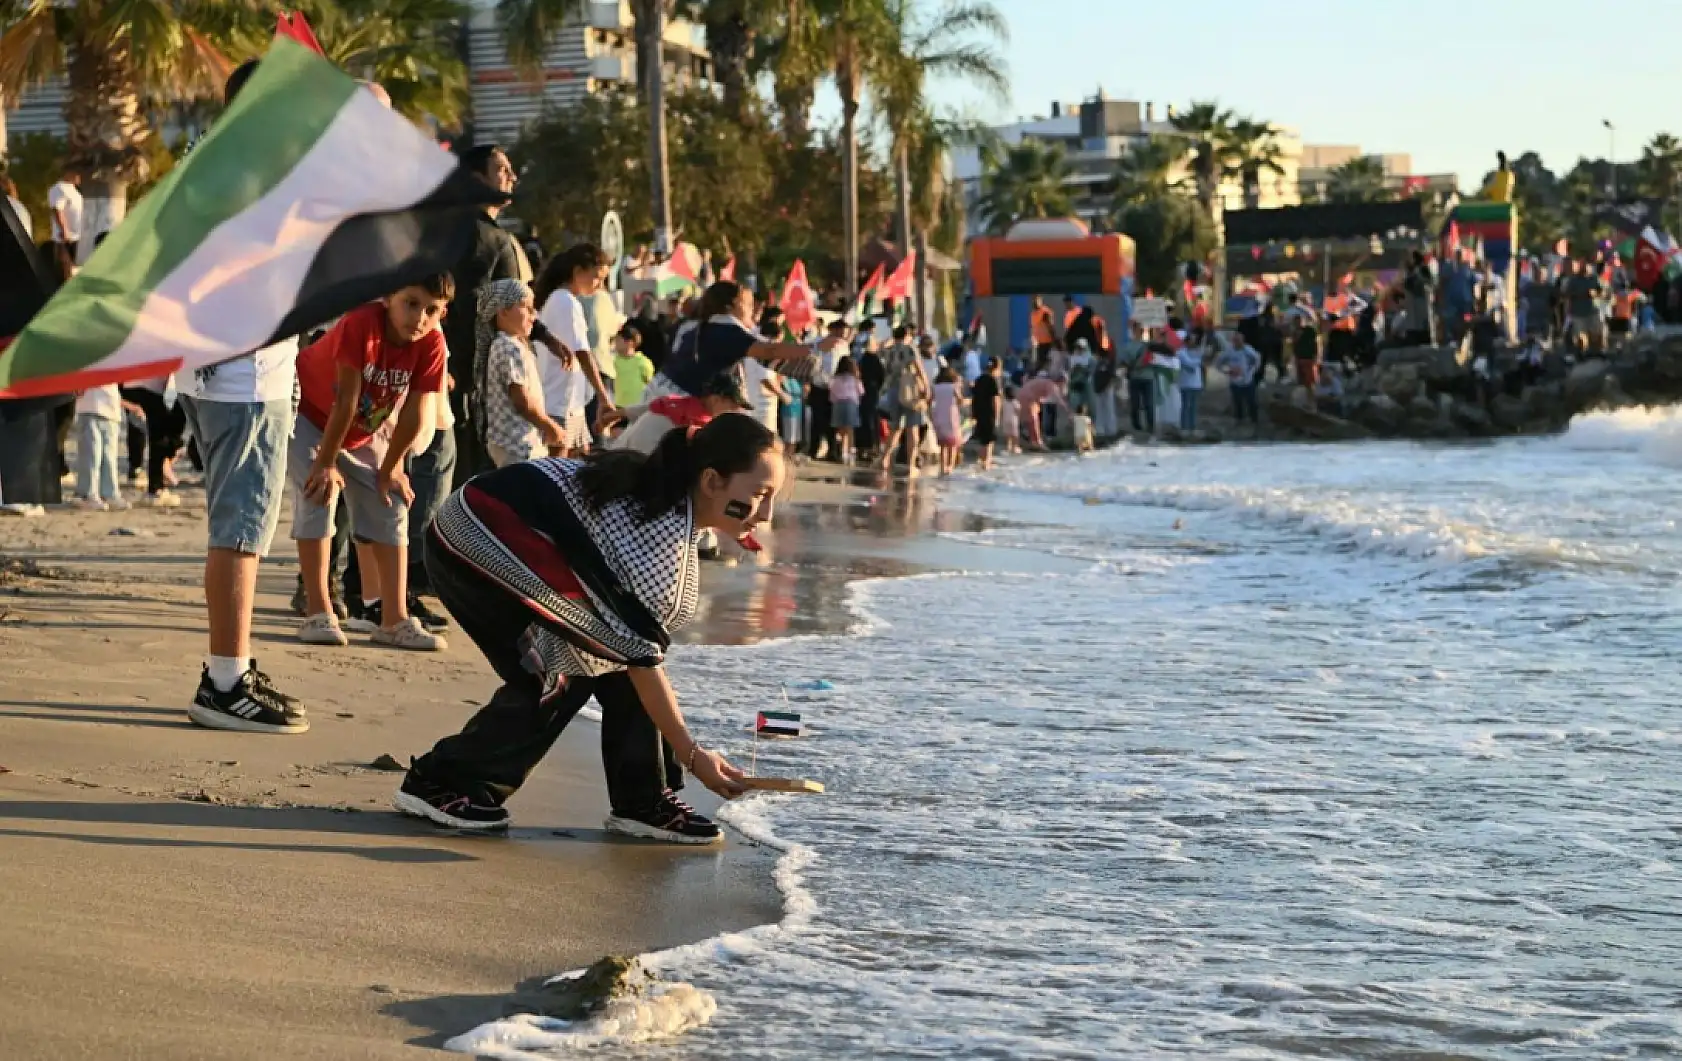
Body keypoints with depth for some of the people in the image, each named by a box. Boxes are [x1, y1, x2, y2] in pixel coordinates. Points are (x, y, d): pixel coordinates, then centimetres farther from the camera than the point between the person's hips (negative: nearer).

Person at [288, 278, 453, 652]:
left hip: (364, 429, 6)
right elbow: (345, 402, -32)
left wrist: (390, 469, -10)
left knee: (389, 507, -1)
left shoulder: (431, 344, -22)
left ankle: (394, 619, 2)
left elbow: (415, 414, -15)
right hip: (308, 414, -6)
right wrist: (326, 464, -27)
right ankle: (318, 615, -16)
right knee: (318, 495, -19)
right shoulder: (361, 324, -36)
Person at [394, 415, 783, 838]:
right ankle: (438, 781, -4)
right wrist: (691, 754, -18)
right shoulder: (661, 534, -29)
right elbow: (642, 656, -23)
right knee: (557, 677, -15)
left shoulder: (662, 490, -2)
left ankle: (642, 803, 6)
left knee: (616, 666, 1)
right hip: (475, 545, -9)